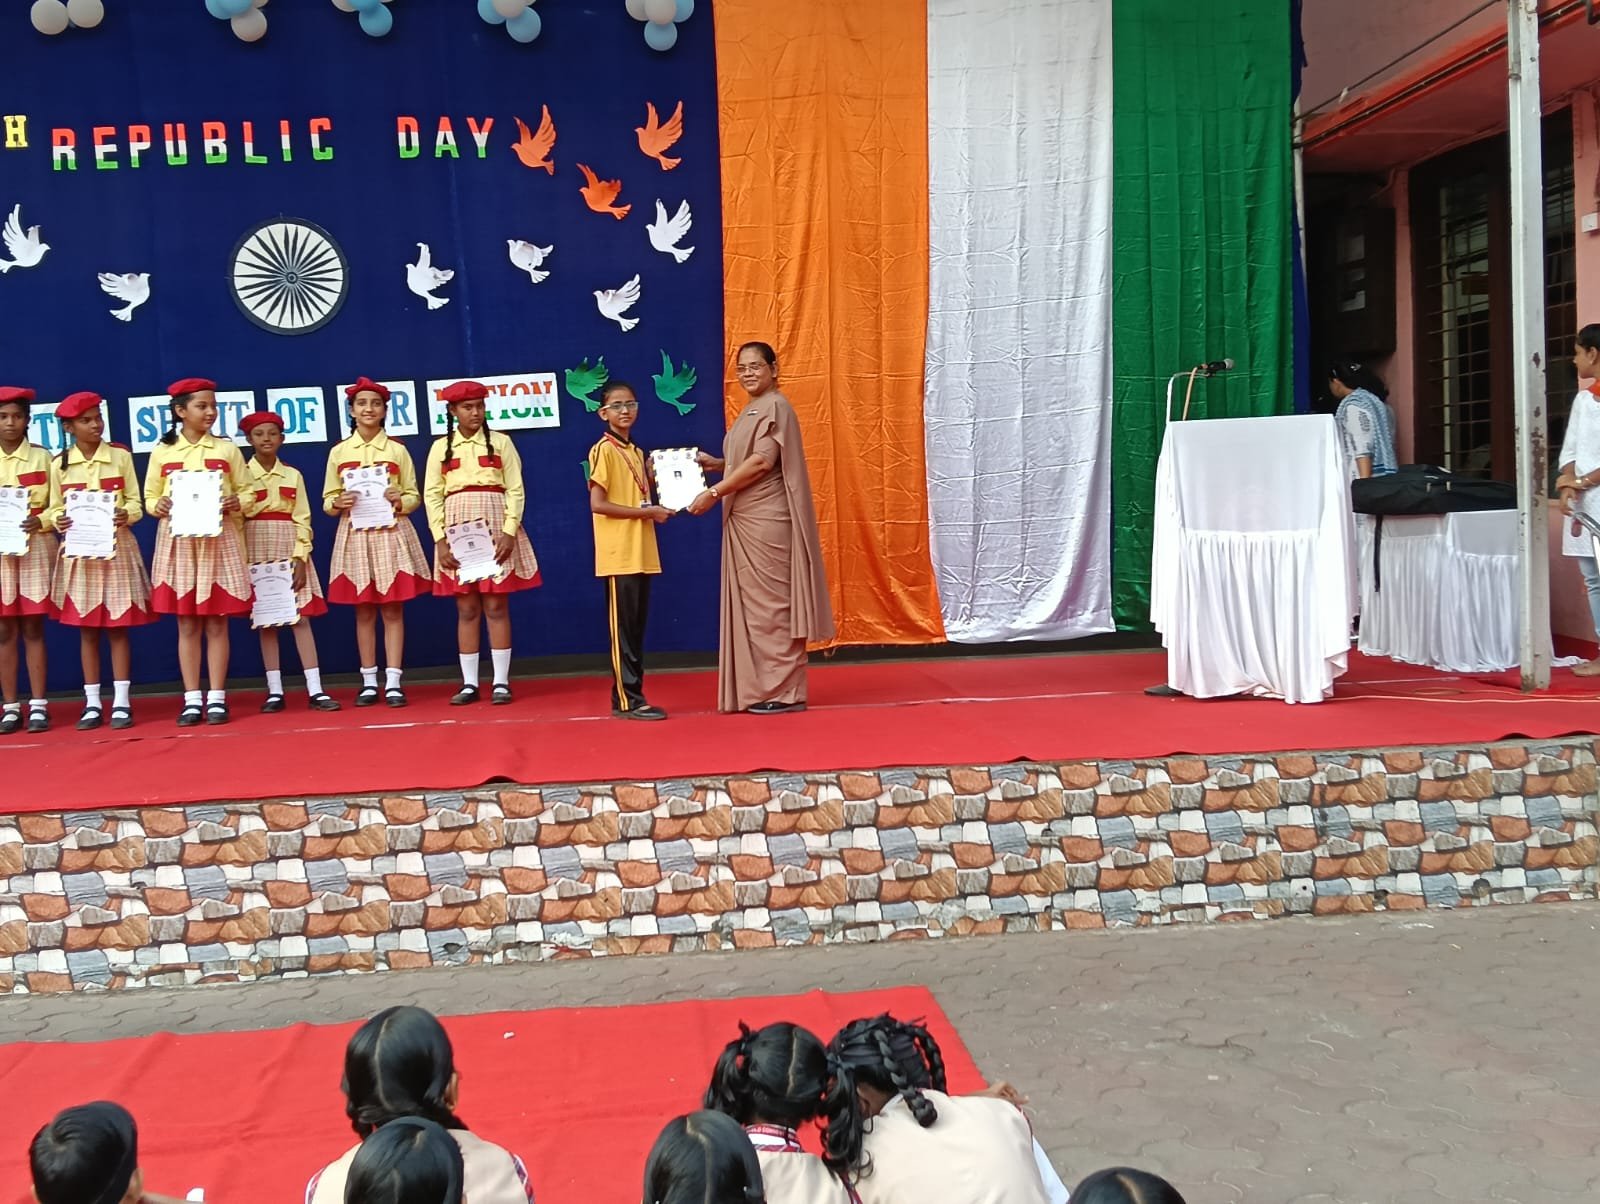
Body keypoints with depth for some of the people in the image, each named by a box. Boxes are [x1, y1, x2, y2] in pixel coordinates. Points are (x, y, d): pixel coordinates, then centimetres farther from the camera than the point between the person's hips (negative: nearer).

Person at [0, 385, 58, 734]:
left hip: (36, 549, -2)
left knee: (33, 628, 1)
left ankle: (38, 704, 5)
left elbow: (59, 506, 1)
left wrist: (40, 522, -18)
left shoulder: (42, 457, 2)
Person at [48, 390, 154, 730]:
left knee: (117, 627, 0)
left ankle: (121, 702, 5)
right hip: (78, 550, 2)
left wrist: (126, 515, -21)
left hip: (117, 547, -1)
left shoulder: (120, 456, 1)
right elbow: (56, 508, 8)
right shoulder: (60, 464, 5)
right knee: (86, 629, 5)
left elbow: (135, 502, 1)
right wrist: (58, 521, -15)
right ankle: (92, 704, 11)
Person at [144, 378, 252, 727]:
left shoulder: (227, 449, 5)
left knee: (217, 624, 2)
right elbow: (150, 497, 9)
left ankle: (216, 698, 7)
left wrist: (236, 503, -13)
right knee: (187, 625, 4)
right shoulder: (161, 452, 5)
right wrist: (160, 505, -12)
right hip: (178, 542, 0)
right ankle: (191, 699, 9)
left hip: (219, 540, 0)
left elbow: (246, 492, 7)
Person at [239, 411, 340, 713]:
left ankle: (315, 690, -5)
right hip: (256, 552, -1)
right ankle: (275, 691, 6)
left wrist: (300, 557, -7)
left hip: (289, 551, 1)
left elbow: (302, 519, 4)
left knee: (301, 618, -4)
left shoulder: (293, 476, 8)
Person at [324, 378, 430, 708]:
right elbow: (327, 501, 10)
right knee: (363, 611, 5)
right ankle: (369, 682, 12)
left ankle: (393, 682, 3)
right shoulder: (338, 452, 7)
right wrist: (338, 502, -12)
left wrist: (400, 501, -15)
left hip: (391, 533, -1)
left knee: (393, 609, 0)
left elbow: (415, 496, 6)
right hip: (354, 535, 1)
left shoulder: (397, 450, 4)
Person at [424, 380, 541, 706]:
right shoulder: (441, 447, 8)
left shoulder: (501, 442, 5)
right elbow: (432, 495, 4)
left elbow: (515, 490, 0)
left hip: (495, 529, -1)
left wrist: (509, 532, -12)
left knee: (496, 607, -1)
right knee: (466, 610, 3)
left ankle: (501, 682, 3)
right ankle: (469, 683, 8)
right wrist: (440, 539, -7)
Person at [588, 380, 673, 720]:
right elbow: (597, 504, -15)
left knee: (636, 628, 9)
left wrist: (656, 509, 2)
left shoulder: (636, 452, 16)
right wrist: (644, 512, -14)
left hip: (641, 554, 8)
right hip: (618, 555, -8)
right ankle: (626, 700, -1)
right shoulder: (604, 450, -8)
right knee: (622, 628, -5)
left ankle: (632, 696, 14)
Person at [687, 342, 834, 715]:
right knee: (754, 603, 10)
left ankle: (784, 691, -1)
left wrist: (714, 493, -17)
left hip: (767, 521, -10)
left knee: (771, 603, -6)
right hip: (747, 522, 10)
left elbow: (762, 462, -19)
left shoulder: (774, 406, -9)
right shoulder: (752, 409, 19)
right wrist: (716, 464, 5)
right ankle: (762, 687, 15)